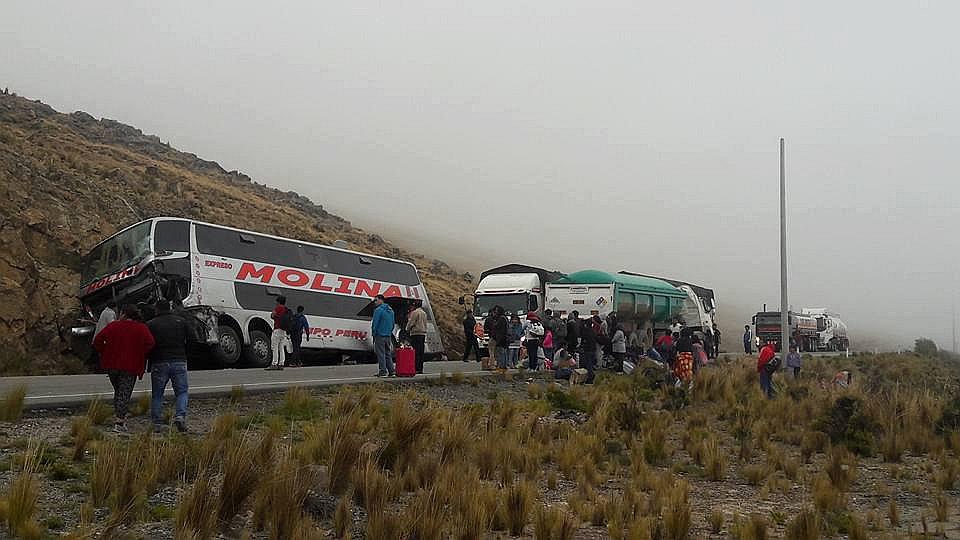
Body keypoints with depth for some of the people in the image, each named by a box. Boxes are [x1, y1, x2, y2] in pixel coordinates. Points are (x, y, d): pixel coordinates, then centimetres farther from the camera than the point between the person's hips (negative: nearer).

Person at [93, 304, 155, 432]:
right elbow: (150, 344, -14)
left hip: (111, 365, 2)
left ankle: (118, 416, 19)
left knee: (118, 391, 20)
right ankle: (119, 422, -7)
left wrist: (104, 353, 7)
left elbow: (97, 341, -4)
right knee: (125, 394, 0)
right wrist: (140, 356, -1)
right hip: (130, 367, -2)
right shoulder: (142, 328, -1)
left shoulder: (113, 326, 2)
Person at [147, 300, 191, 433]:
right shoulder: (181, 321, 8)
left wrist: (149, 364, 11)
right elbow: (191, 339, 5)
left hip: (159, 363, -1)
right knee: (182, 391, 8)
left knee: (157, 394, 9)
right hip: (179, 362, 1)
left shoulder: (151, 324, 2)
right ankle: (180, 416, -13)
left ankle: (157, 423, 7)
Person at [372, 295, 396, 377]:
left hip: (380, 335, -8)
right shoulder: (390, 310, 15)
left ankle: (383, 372, -6)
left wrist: (374, 333, -3)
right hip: (388, 336, 8)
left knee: (381, 354, -4)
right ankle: (391, 372, 10)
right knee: (388, 354, 12)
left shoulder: (378, 310, -12)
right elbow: (393, 323, 19)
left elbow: (375, 323, -14)